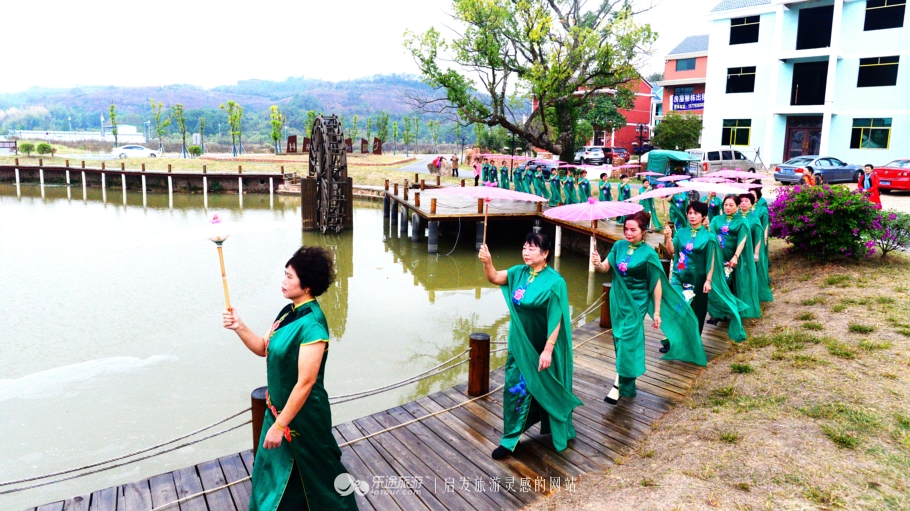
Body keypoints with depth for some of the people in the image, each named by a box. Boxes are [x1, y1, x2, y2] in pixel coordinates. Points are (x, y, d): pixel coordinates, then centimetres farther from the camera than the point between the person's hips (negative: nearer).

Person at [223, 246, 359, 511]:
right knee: (275, 469, 24)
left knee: (314, 473, 12)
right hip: (278, 407, 9)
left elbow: (305, 383, -27)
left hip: (302, 415, -9)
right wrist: (239, 327, -6)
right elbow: (264, 349, 10)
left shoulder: (312, 325, -28)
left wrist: (280, 425, -23)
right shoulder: (288, 312, 1)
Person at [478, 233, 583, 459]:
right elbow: (494, 278, -7)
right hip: (520, 345, 5)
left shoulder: (554, 282, -19)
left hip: (542, 347, -5)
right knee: (515, 388, 9)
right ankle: (510, 440, 24)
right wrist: (487, 261, -28)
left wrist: (548, 350, -23)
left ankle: (560, 432, 40)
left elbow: (556, 320, -20)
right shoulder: (519, 272, -1)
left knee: (547, 390, 13)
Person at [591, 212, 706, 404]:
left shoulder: (648, 253, -11)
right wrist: (598, 263, -29)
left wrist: (657, 312, -10)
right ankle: (628, 385, 28)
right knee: (619, 339, 11)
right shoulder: (619, 246, 1)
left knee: (628, 340, -9)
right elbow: (606, 267, -5)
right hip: (617, 300, 5)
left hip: (636, 302, -5)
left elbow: (657, 284, -9)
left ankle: (618, 385, -2)